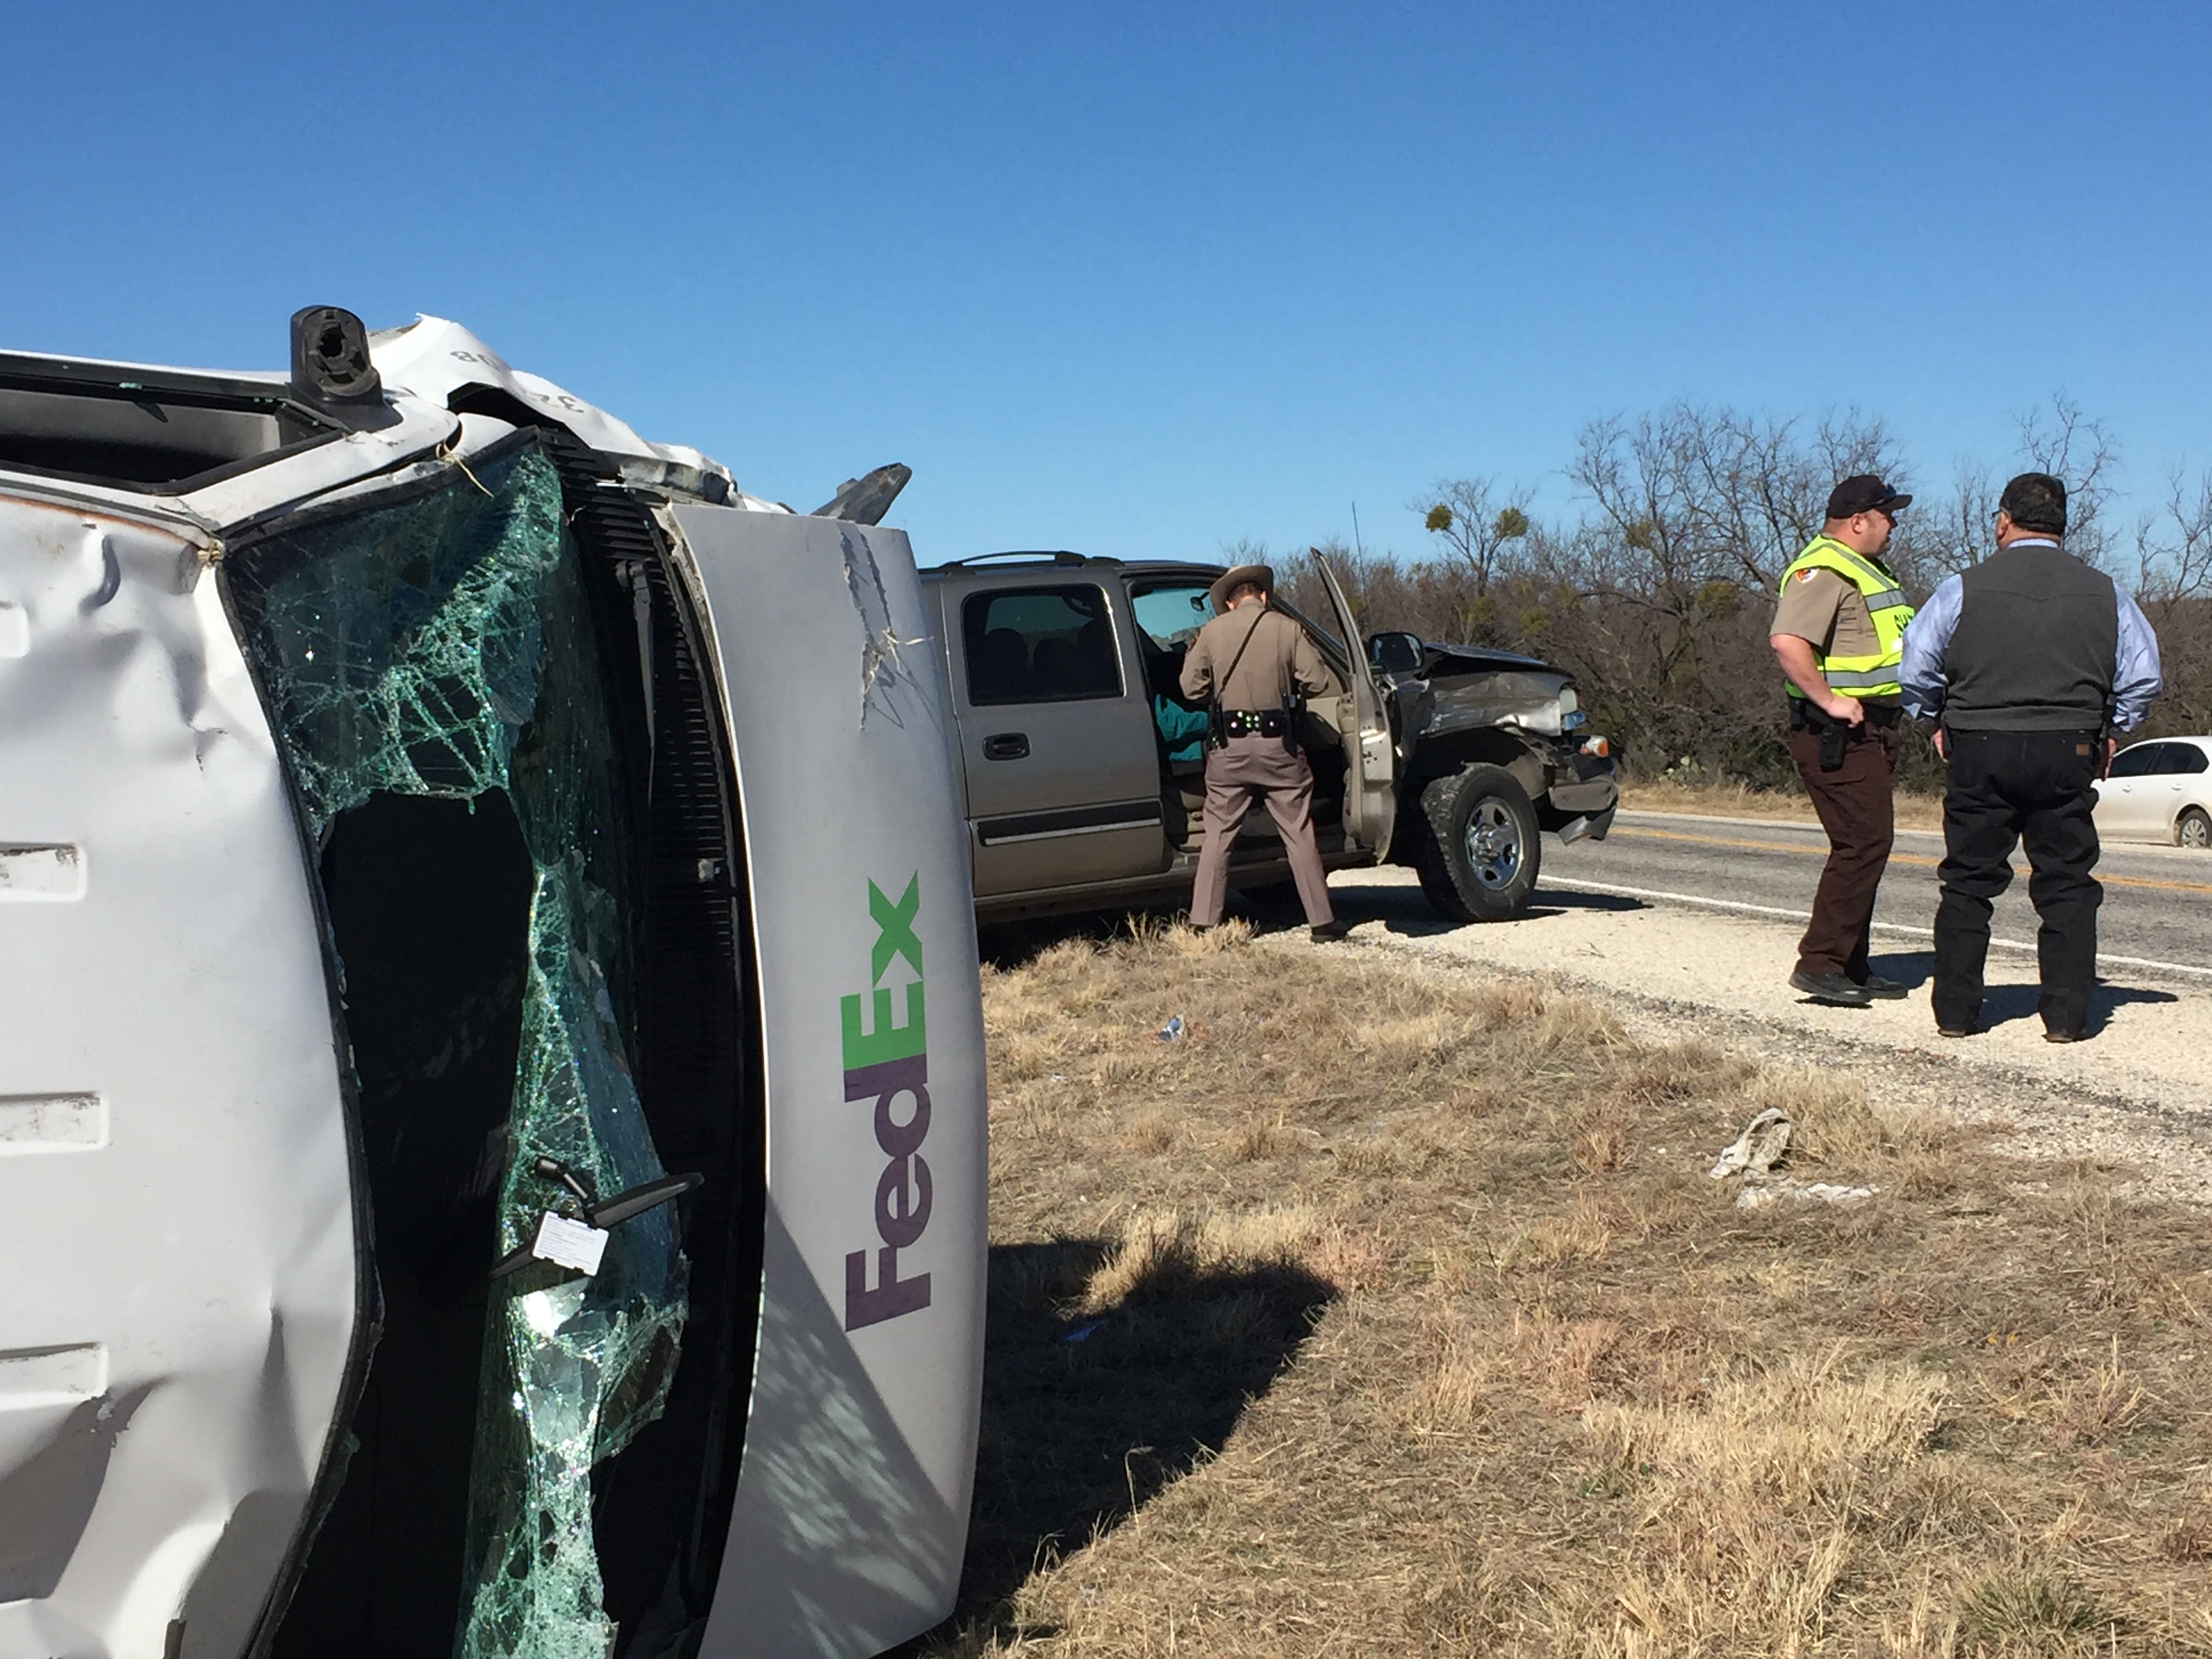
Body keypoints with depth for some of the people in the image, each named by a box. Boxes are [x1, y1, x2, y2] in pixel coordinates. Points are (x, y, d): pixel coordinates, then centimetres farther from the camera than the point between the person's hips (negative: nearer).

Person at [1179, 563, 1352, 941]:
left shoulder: (1211, 631, 2)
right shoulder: (1287, 629, -1)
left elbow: (1191, 688, 2)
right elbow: (1316, 682, -3)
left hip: (1229, 744, 1)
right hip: (1277, 743, -1)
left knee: (1218, 835, 8)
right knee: (1299, 835, 6)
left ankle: (1202, 922, 6)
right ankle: (1322, 921, 10)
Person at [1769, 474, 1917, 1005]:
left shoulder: (1865, 571, 21)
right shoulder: (1823, 570, -14)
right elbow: (1787, 641, -28)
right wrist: (1830, 701, -26)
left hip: (1870, 732, 11)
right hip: (1839, 736, -11)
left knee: (1865, 847, 12)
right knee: (1863, 844, -15)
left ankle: (1852, 967, 18)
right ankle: (1819, 963, -13)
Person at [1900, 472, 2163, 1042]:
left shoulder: (1965, 588, -3)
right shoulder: (2104, 593, 4)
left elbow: (1916, 670, -3)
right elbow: (2143, 677, 5)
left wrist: (1938, 722, 12)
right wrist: (2110, 731, 18)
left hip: (1979, 751, -1)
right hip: (2067, 754, 1)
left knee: (1968, 883, 7)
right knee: (2067, 886, 7)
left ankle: (1955, 1011, 10)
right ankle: (2066, 1015, 5)